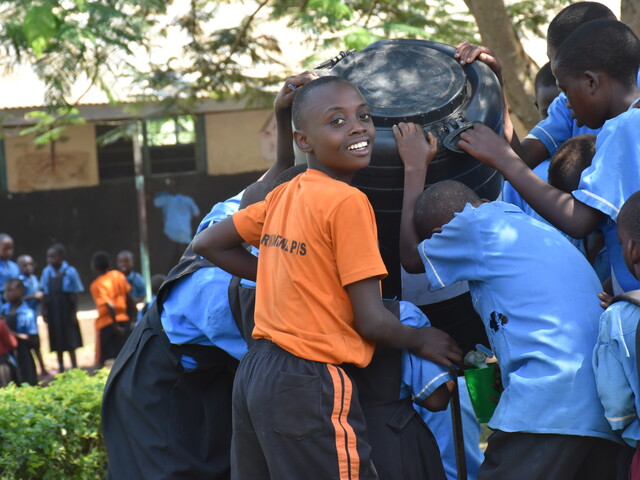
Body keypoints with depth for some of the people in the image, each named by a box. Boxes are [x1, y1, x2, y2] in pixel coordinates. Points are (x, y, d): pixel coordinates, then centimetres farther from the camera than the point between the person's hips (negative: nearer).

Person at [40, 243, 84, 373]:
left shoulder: (70, 272, -8)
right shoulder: (46, 272, 1)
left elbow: (74, 294, -6)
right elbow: (45, 294, 4)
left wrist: (74, 312, -7)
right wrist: (44, 311, 0)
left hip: (66, 308, -3)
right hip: (53, 309, 3)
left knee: (70, 339, 2)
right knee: (57, 340, 10)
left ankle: (74, 367, 11)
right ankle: (61, 368, 21)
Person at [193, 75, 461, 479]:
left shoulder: (282, 195, 7)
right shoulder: (348, 202, -13)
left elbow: (207, 243, 18)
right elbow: (372, 321, -14)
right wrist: (422, 341, 6)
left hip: (255, 372, 8)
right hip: (309, 385, -8)